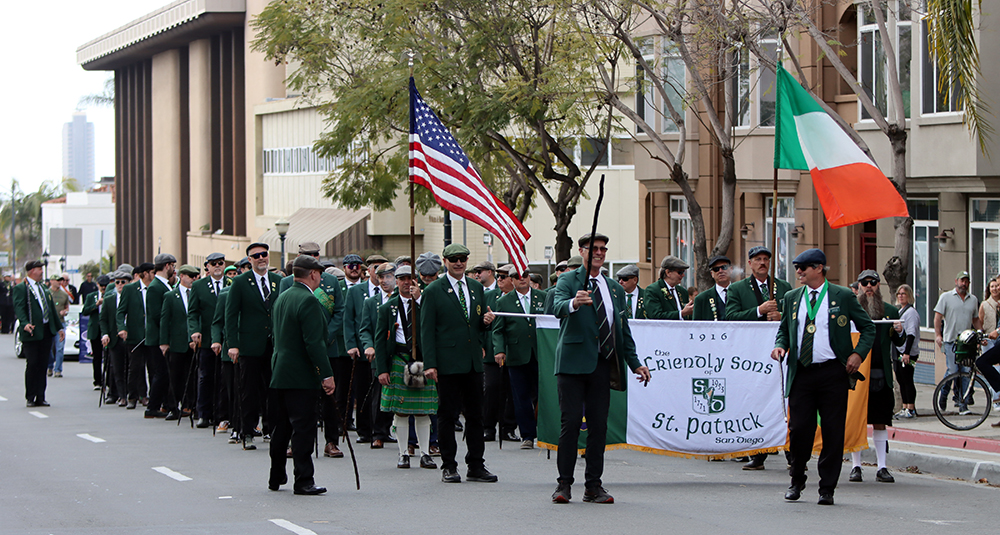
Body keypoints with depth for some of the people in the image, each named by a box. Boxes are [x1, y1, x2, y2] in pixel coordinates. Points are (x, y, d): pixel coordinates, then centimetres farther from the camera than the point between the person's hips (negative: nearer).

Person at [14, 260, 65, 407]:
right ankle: (30, 398, 5)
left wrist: (59, 327, 22)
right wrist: (25, 323, -34)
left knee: (42, 365, 7)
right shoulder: (20, 289, -5)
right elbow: (19, 308, -17)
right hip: (31, 333, -7)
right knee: (32, 365, -4)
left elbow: (52, 309, 24)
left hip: (46, 332, 7)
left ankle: (40, 398, 11)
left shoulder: (44, 289, 19)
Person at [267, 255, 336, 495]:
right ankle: (303, 481, -7)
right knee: (303, 428, -6)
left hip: (279, 374, 9)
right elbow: (314, 342, -21)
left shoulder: (282, 298, 12)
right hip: (301, 377, -9)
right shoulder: (308, 301, -16)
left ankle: (276, 477, 23)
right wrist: (326, 374, -20)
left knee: (281, 428, 15)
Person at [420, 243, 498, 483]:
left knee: (475, 415, 7)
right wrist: (429, 364, -12)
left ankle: (476, 466, 13)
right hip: (448, 362, -5)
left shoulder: (476, 288, 14)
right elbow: (427, 330, -5)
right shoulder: (433, 291, -2)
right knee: (447, 416, 0)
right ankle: (449, 466, 8)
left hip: (473, 363, 5)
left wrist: (487, 321, -4)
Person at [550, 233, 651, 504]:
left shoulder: (615, 289, 20)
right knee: (571, 422, -7)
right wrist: (573, 303, -41)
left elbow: (624, 330, 23)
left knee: (599, 425, 3)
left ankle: (594, 485, 8)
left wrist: (634, 363, 16)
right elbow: (558, 307, -18)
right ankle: (564, 483, 0)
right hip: (573, 361, -5)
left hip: (602, 364, 5)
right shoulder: (568, 280, 2)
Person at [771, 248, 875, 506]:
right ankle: (797, 481, 19)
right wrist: (780, 345, 0)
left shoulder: (843, 296, 2)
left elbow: (868, 327, 8)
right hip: (802, 373, 2)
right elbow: (784, 328, 22)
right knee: (799, 429, -2)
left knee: (833, 432, -1)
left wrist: (858, 353, -6)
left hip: (833, 372, -2)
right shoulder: (792, 297, 12)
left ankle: (827, 489, 9)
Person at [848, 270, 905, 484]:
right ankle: (856, 466, 10)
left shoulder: (890, 312, 11)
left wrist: (899, 333, -7)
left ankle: (882, 468, 8)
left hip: (881, 376, 2)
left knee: (880, 423, 4)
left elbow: (899, 343, 15)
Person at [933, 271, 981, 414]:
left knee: (966, 372, -4)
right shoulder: (946, 297, 3)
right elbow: (938, 317, 0)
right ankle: (942, 396, 15)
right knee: (953, 371, -9)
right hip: (951, 340, -3)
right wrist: (937, 335, -10)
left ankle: (963, 404, -2)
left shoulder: (973, 299, 14)